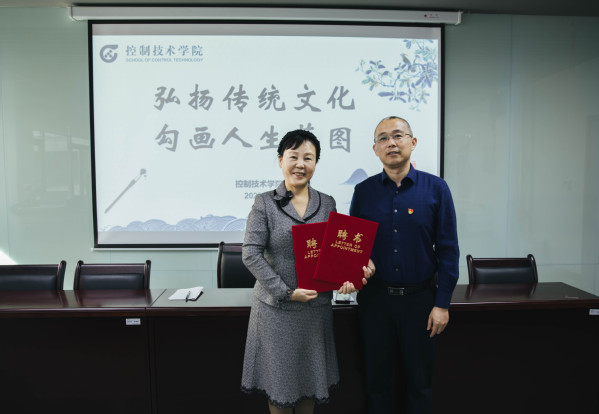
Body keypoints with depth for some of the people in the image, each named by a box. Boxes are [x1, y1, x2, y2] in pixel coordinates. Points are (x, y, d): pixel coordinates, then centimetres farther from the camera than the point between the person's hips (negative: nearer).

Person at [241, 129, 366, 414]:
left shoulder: (327, 204, 5)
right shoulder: (265, 203, -5)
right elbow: (251, 254, -11)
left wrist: (345, 276, -13)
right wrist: (286, 292, -16)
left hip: (316, 306, 3)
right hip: (276, 307, -3)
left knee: (311, 378, 16)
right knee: (279, 380, 12)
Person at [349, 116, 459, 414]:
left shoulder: (435, 188, -3)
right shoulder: (363, 191, 1)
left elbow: (448, 250, -3)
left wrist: (442, 304, -5)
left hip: (420, 298, -1)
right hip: (374, 297, 1)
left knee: (420, 380, 14)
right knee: (376, 379, 14)